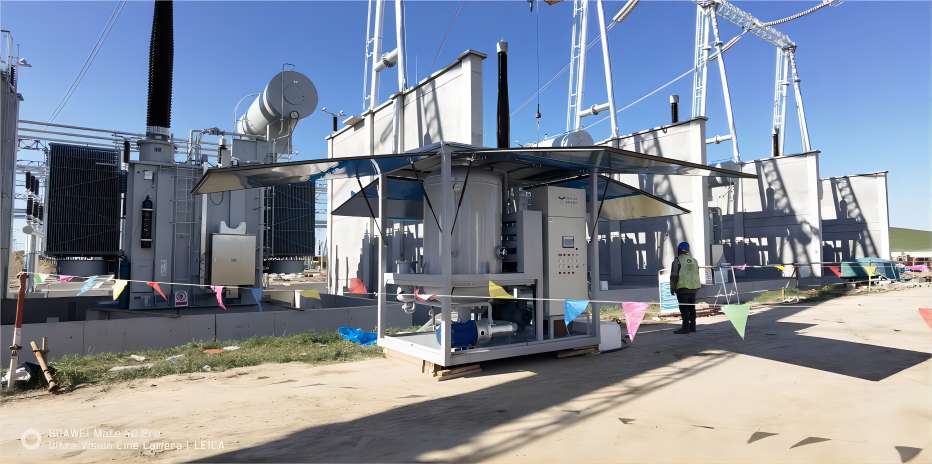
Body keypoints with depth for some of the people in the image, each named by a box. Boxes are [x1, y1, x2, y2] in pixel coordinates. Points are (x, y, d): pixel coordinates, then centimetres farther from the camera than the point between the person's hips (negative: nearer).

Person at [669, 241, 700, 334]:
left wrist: (672, 288, -5)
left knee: (684, 308, -6)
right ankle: (692, 326, 19)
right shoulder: (694, 260, 13)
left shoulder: (677, 260, -8)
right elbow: (697, 275, 19)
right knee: (692, 307, 13)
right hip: (693, 288, 7)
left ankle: (686, 327, -7)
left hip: (682, 288, -7)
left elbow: (674, 275, -12)